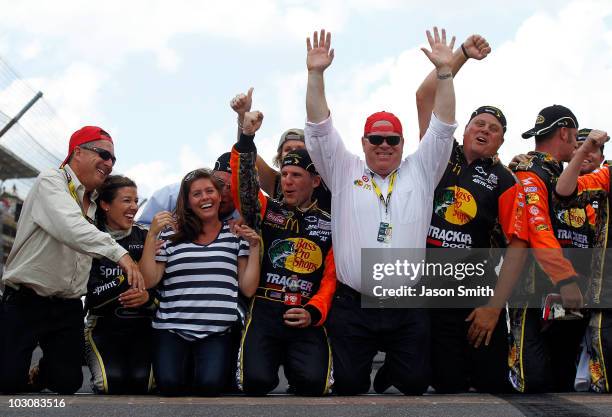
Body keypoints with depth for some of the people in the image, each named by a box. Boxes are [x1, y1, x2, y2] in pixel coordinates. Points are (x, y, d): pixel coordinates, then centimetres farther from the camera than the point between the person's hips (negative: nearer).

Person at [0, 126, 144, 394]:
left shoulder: (94, 203, 15)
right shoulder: (51, 182, -11)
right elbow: (70, 228, -28)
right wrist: (119, 253, -36)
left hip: (68, 309, 7)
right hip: (25, 302, -6)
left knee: (67, 384, 1)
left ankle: (38, 373, 32)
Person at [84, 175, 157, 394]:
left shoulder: (145, 237, 5)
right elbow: (93, 294, -10)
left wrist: (149, 296, -23)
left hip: (142, 324, 1)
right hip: (104, 324, -1)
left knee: (142, 380, -22)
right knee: (113, 381, -23)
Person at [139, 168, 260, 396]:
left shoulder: (236, 235, 10)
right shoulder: (172, 234, 9)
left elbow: (248, 289, 6)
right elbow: (149, 281, 1)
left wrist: (254, 246, -2)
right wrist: (151, 235, -5)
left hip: (216, 332, 0)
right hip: (171, 329, 0)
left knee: (209, 384, -26)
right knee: (170, 384, -24)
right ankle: (186, 364, 9)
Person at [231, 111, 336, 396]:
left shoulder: (329, 225, 14)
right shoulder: (265, 210, 12)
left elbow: (332, 278, 8)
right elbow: (242, 184, -6)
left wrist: (314, 311, -9)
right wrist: (246, 137, -17)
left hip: (306, 320, 1)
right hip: (263, 313, -1)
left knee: (313, 383, -22)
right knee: (256, 381, -24)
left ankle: (294, 364, 12)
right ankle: (272, 361, 11)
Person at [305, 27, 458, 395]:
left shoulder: (420, 172, 11)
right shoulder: (344, 172, 9)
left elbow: (443, 127, 3)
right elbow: (320, 129, 1)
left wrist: (445, 70, -7)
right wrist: (316, 74, -10)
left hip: (408, 310, 1)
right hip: (352, 308, -1)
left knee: (415, 384, 3)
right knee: (348, 386, 0)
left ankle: (393, 367, 37)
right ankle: (365, 364, 36)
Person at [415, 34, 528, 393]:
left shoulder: (506, 182, 2)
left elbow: (518, 247, -5)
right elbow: (425, 96, 5)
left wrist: (494, 307, -12)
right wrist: (463, 54, 2)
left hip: (476, 295, 0)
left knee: (492, 383, 1)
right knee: (448, 385, 1)